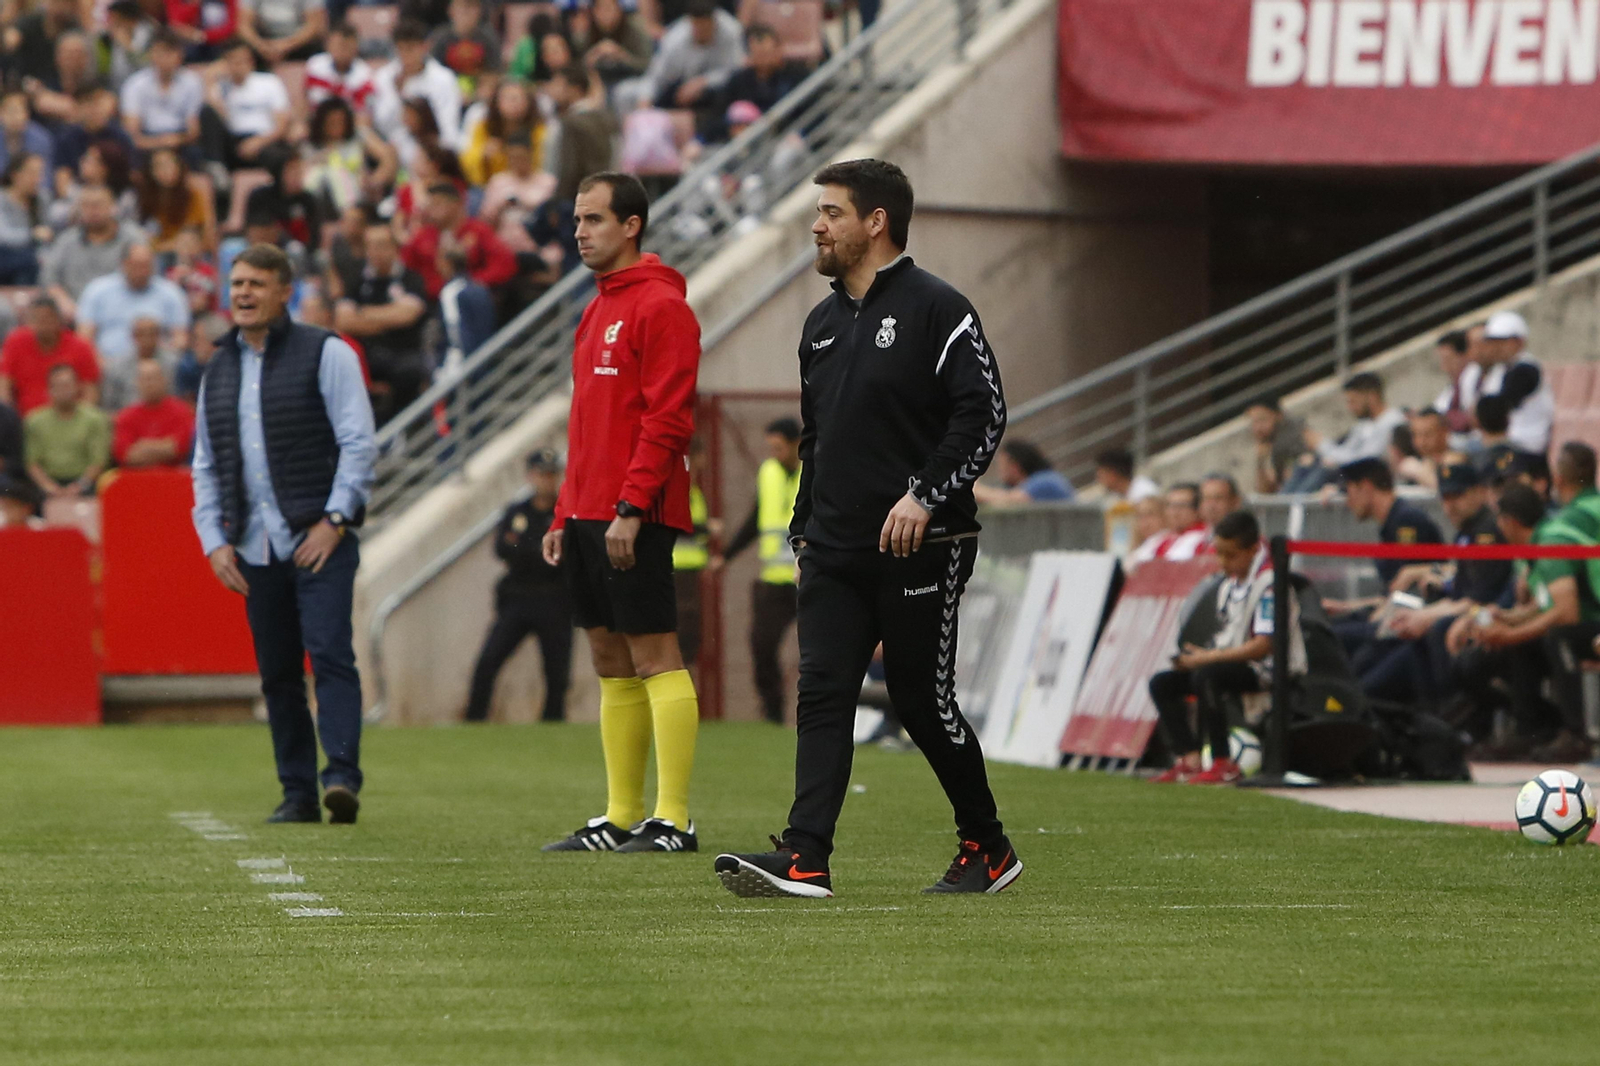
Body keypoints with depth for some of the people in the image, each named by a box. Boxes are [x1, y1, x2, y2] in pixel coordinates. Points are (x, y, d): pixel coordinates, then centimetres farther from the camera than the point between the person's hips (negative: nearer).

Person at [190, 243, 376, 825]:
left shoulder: (326, 354, 0)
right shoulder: (219, 369, 16)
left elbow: (358, 442, -5)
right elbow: (205, 466, 20)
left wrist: (334, 521, -12)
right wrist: (214, 540, 8)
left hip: (320, 540, -5)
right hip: (254, 549, 5)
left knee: (329, 652, -16)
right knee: (277, 673, 5)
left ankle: (343, 777, -22)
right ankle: (297, 792, 9)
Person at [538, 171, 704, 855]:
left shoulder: (661, 306, -9)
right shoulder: (597, 312, 20)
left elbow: (667, 418, -16)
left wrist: (631, 507, -21)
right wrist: (565, 516, 19)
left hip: (635, 515, -9)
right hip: (589, 514, 9)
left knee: (654, 657, -8)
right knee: (612, 663, 9)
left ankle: (673, 820, -9)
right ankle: (621, 818, 12)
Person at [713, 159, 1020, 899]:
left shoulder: (935, 309, -7)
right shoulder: (823, 324, 16)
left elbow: (983, 413, -14)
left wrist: (925, 494, -21)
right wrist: (806, 524, 18)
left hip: (920, 547, -7)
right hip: (833, 551, 7)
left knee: (922, 700, -1)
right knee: (822, 695, -6)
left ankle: (988, 847, 17)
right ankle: (805, 858, -14)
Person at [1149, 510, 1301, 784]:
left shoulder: (1269, 581, -17)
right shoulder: (1229, 584, 12)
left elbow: (1264, 646, -24)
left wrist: (1208, 658, -21)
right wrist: (1199, 655, -5)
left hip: (1270, 669, -10)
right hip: (1236, 665, 10)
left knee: (1206, 677, -34)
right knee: (1162, 684, 3)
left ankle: (1223, 765, -26)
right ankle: (1189, 760, -7)